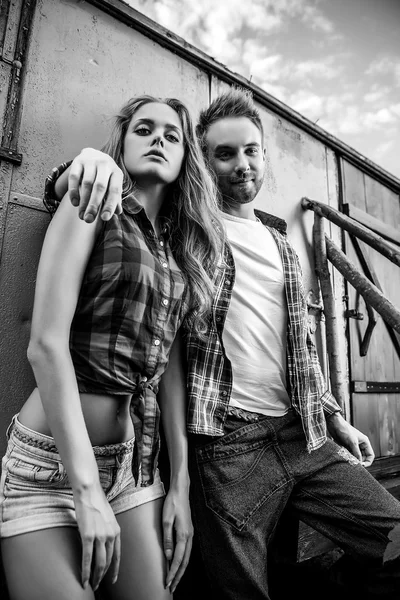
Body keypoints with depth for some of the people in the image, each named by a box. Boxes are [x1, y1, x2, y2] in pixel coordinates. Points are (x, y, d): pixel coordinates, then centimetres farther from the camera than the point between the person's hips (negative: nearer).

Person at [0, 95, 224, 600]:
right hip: (53, 460, -4)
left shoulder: (180, 249, 10)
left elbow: (170, 365, 6)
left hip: (136, 460, 5)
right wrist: (86, 489, -18)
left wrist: (180, 483, 3)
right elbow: (46, 343, -15)